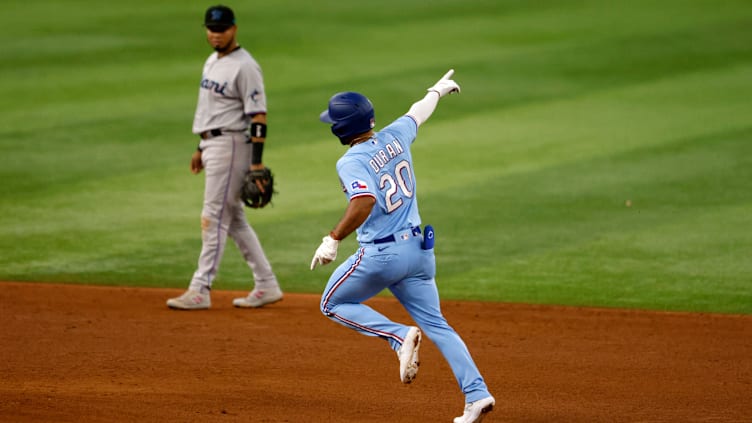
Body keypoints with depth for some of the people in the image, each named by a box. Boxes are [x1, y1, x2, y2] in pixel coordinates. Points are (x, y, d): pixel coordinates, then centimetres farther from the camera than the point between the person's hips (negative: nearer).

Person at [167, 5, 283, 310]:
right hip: (212, 146, 10)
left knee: (214, 217, -9)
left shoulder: (244, 67, -14)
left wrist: (256, 161, -23)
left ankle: (200, 290, -8)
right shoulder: (212, 61, 15)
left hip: (231, 145, -10)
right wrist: (201, 148, 22)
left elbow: (258, 115, -18)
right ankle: (266, 285, 16)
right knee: (233, 219, 12)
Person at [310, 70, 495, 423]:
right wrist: (437, 91, 45)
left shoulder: (351, 162, -15)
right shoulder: (395, 138, 4)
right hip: (419, 249, 7)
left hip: (380, 255, -7)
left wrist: (334, 239, -31)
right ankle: (477, 393, -4)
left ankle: (399, 337, -6)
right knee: (436, 324, 11)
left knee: (333, 304, 15)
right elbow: (418, 113, 25)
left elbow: (365, 202, -33)